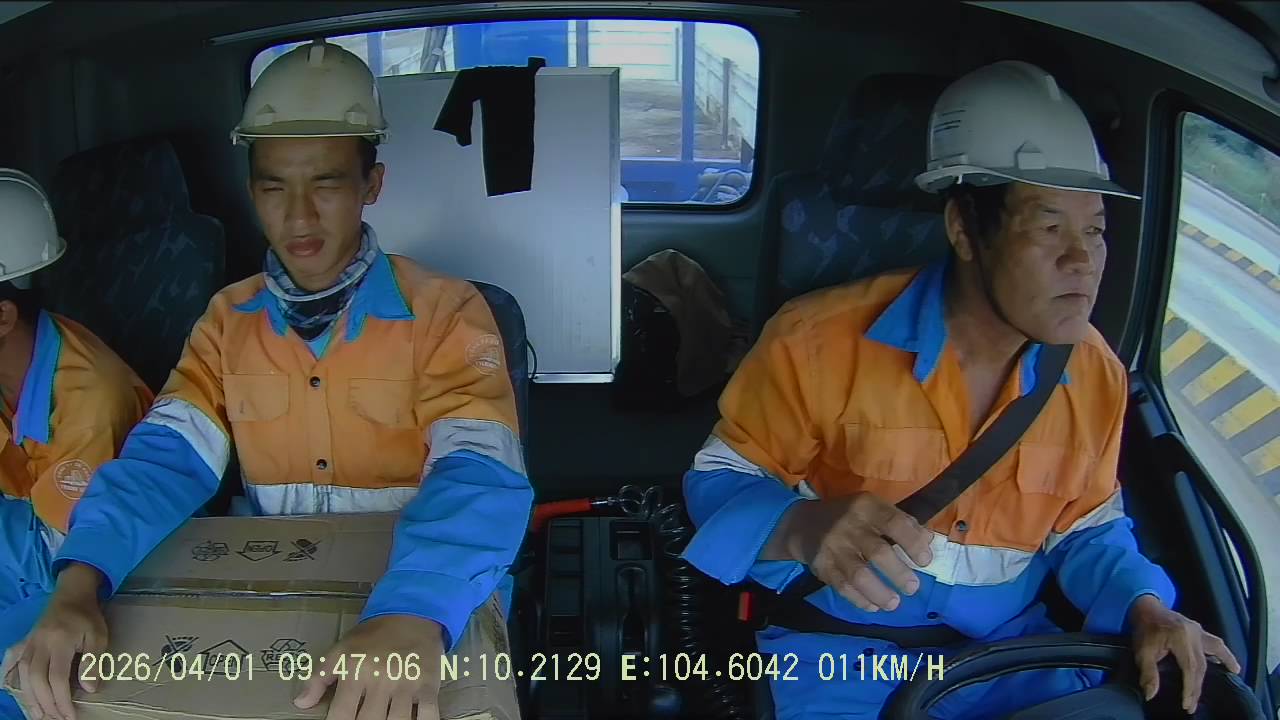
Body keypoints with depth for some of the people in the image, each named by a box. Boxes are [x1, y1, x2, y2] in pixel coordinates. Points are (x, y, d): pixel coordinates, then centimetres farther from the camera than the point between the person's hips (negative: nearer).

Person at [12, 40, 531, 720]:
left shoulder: (443, 312, -9)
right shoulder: (228, 319, 5)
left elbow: (478, 473, -23)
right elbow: (166, 459, -4)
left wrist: (414, 616, -42)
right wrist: (79, 582, -24)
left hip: (428, 600, -2)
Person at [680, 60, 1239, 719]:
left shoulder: (1096, 374, -1)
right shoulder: (824, 341, -16)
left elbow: (1087, 528, 12)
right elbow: (721, 479, -9)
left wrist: (1144, 609, -9)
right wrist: (800, 528, -31)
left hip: (1011, 646, 4)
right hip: (845, 643, -3)